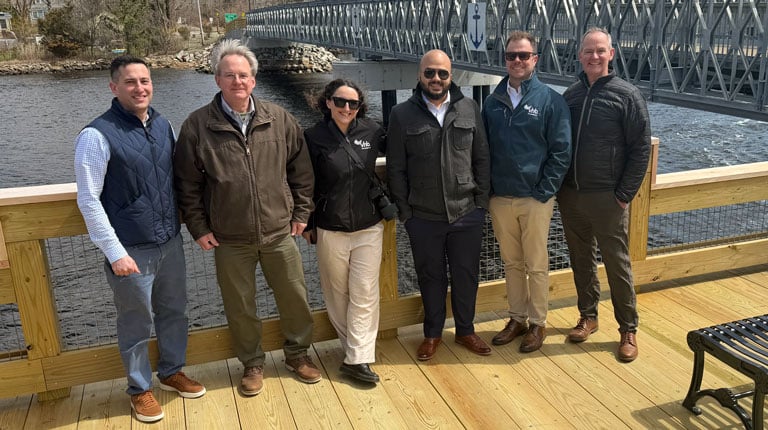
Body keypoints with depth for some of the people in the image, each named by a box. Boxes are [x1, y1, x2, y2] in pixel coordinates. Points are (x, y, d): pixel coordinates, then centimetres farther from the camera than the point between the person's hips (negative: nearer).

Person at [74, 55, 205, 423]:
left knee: (173, 312, 18)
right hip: (131, 251, -5)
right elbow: (88, 200, -13)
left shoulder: (162, 125, 4)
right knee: (137, 323, 10)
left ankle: (171, 372, 40)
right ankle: (140, 389, 31)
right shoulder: (97, 135, -13)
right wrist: (114, 252, -14)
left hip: (170, 243, 5)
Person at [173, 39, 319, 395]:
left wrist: (301, 212, 6)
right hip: (230, 240, -1)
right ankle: (252, 364, 35)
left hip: (279, 232, 1)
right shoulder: (197, 126, -6)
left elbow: (301, 170, 7)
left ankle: (298, 354, 37)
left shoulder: (279, 119, -1)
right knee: (240, 307, 13)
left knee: (294, 298, 13)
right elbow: (187, 184, 0)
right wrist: (198, 228, -1)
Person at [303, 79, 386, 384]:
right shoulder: (314, 137, -7)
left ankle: (357, 359, 6)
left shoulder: (371, 131, -3)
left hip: (369, 227, 1)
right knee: (337, 294, 10)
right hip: (330, 230, -1)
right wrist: (306, 224, 2)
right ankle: (352, 345, 28)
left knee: (364, 295, 0)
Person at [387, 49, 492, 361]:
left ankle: (465, 330, 34)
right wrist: (404, 211, -3)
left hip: (466, 214, 1)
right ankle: (432, 333, 32)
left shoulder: (470, 109, 1)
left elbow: (481, 159, 5)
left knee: (466, 275, 13)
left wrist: (481, 202, 1)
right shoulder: (402, 114, -3)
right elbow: (396, 168, 0)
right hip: (423, 217, -1)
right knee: (430, 276, 13)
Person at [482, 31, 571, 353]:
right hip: (500, 199, 4)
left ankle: (538, 323, 22)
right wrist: (487, 189, 3)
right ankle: (517, 319, 29)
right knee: (511, 263, 14)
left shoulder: (551, 100, -4)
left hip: (536, 199, -4)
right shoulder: (493, 102, 7)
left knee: (536, 265, 6)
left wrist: (543, 192, -12)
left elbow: (562, 151, -7)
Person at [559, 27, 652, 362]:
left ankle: (628, 329, 17)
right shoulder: (570, 95, 7)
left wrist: (625, 194, -10)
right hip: (570, 196, 4)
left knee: (616, 262, 3)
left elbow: (641, 149, -6)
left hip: (607, 197, -4)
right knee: (581, 259, 14)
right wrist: (559, 187, 6)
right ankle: (588, 316, 30)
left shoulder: (626, 95, -5)